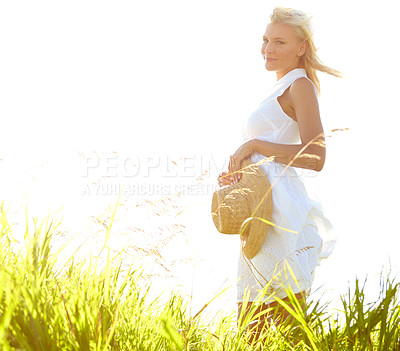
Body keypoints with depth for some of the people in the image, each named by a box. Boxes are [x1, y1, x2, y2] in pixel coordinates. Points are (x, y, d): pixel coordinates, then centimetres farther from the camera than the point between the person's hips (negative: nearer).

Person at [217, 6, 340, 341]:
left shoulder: (300, 85, -5)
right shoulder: (283, 90, 24)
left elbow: (315, 158, -16)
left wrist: (255, 145, -14)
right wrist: (239, 173, 14)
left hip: (280, 211, -10)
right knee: (250, 328, 11)